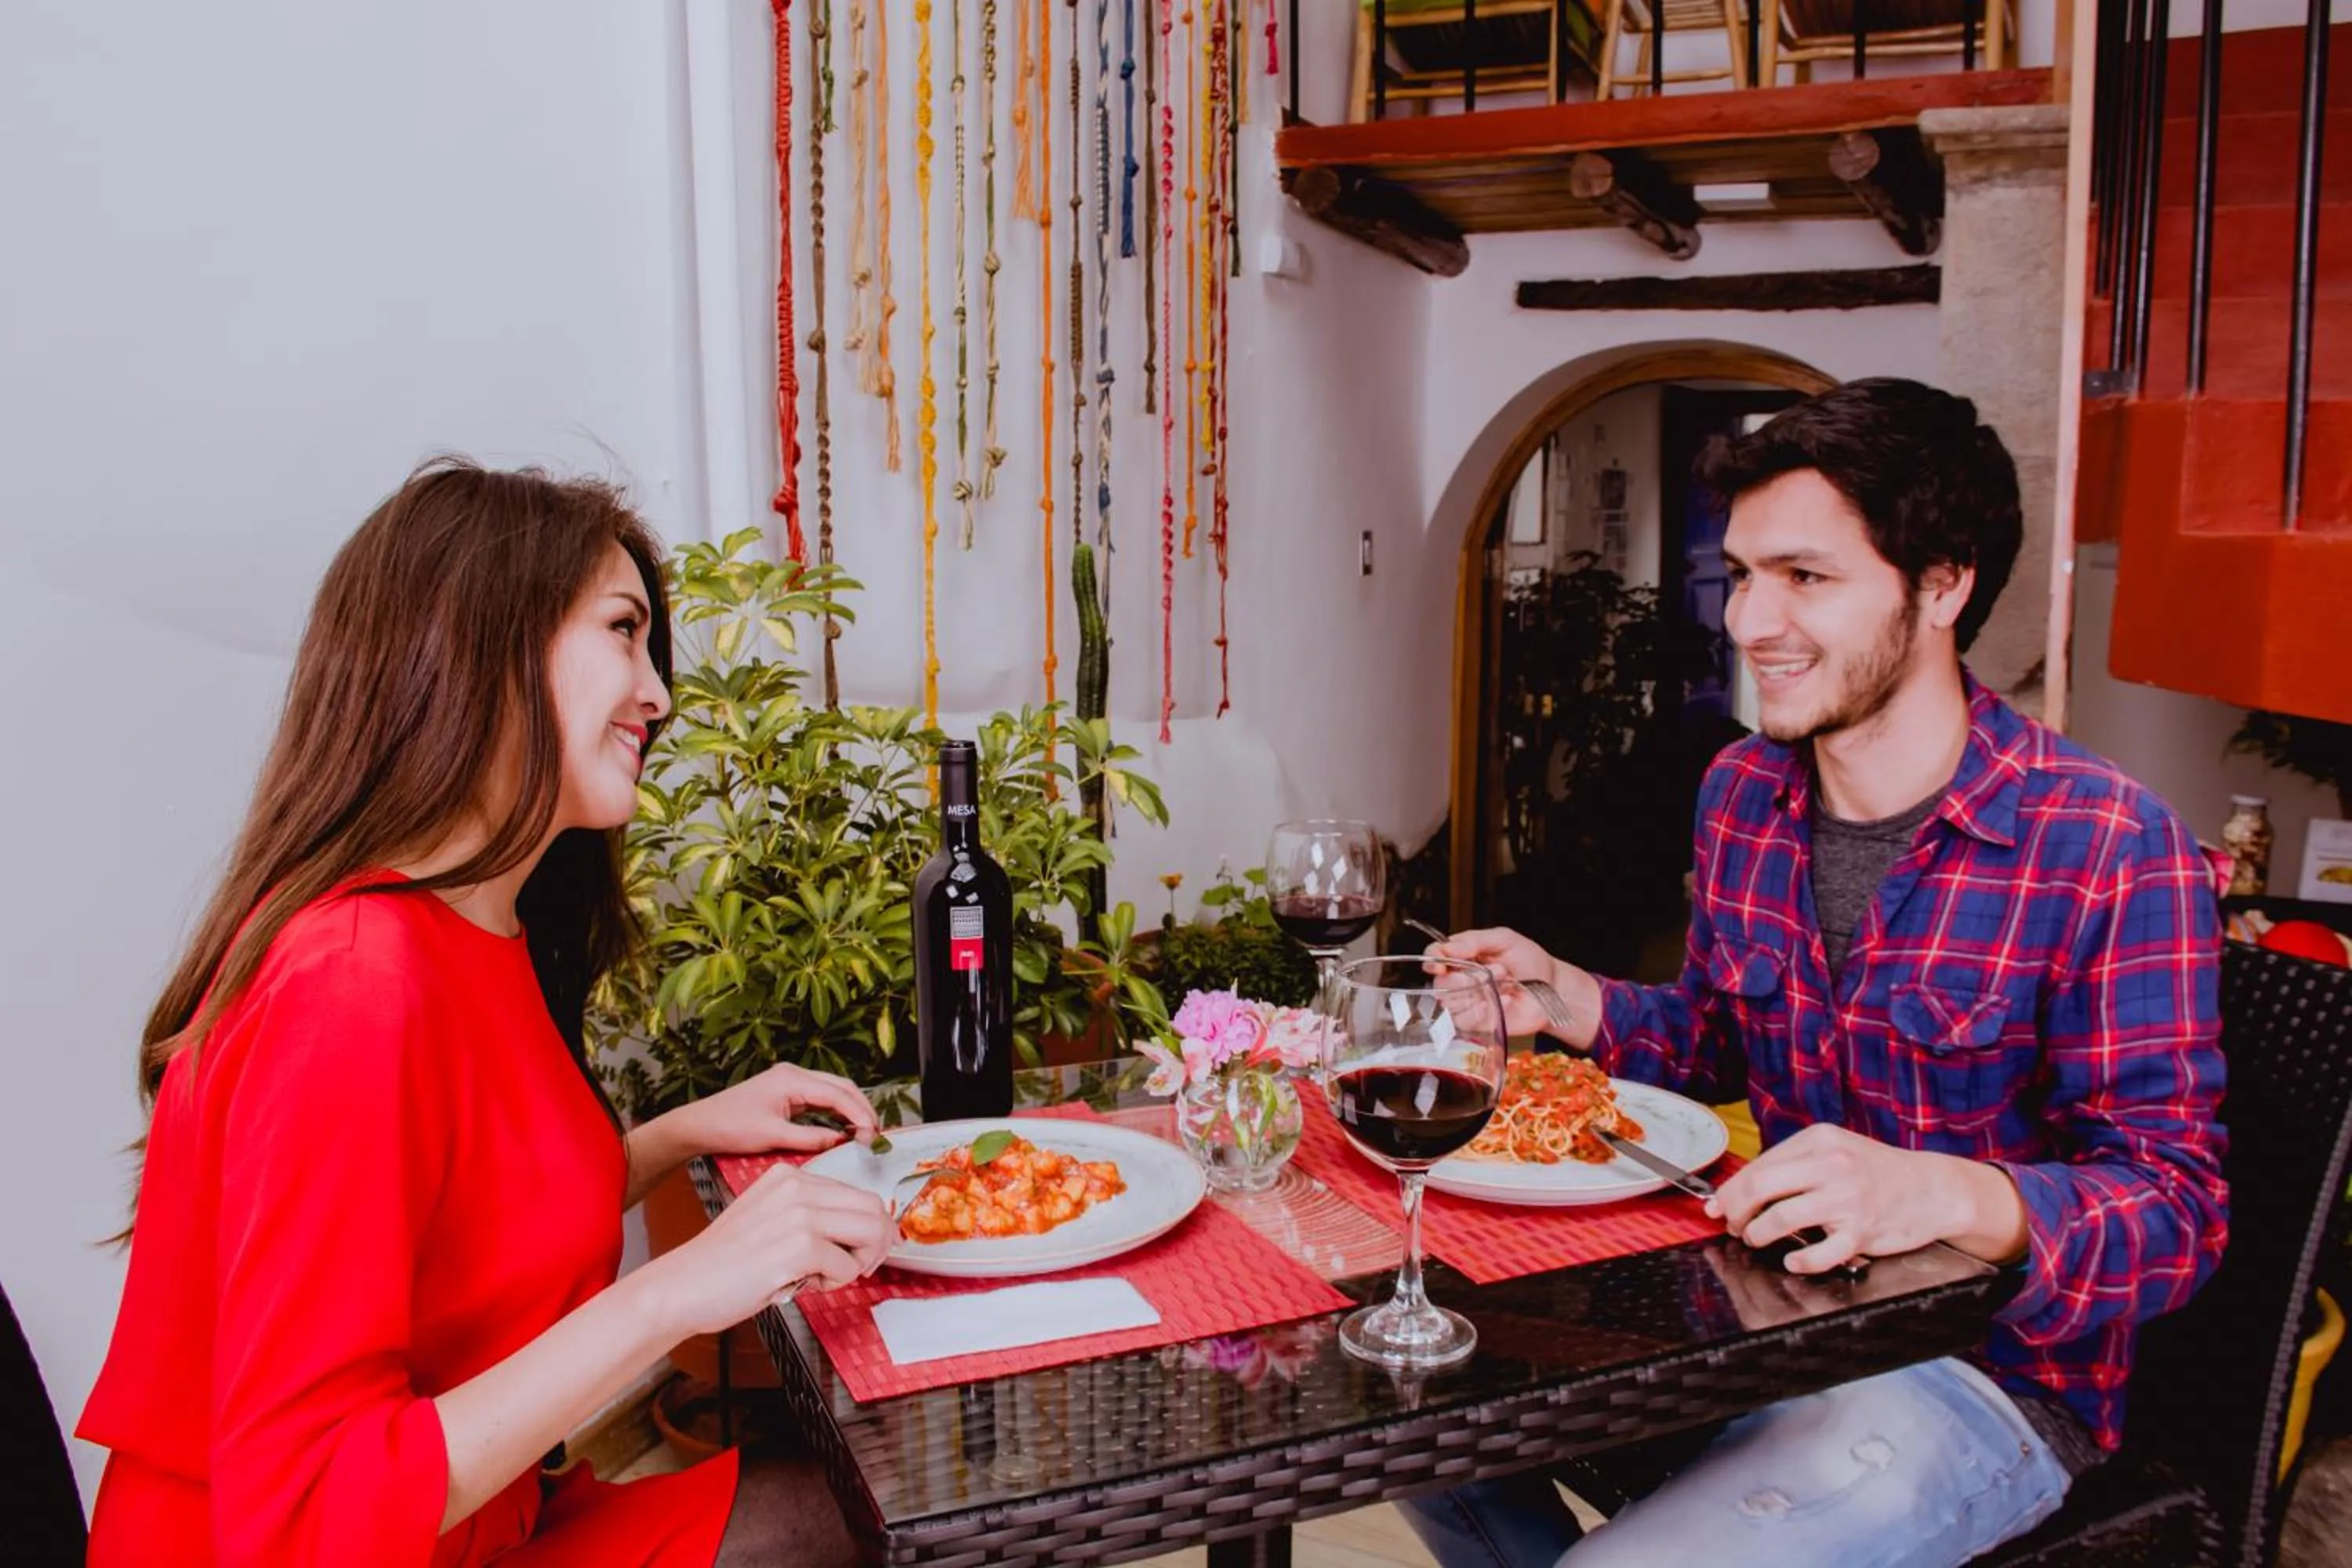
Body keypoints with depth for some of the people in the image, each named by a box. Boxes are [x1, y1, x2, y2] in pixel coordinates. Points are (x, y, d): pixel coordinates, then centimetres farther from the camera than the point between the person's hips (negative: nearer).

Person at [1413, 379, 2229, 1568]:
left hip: (1982, 1370, -6)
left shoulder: (2110, 852, -19)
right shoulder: (1740, 791, 2)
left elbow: (2173, 1208, -19)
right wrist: (1566, 1001, -3)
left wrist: (1943, 1193, -38)